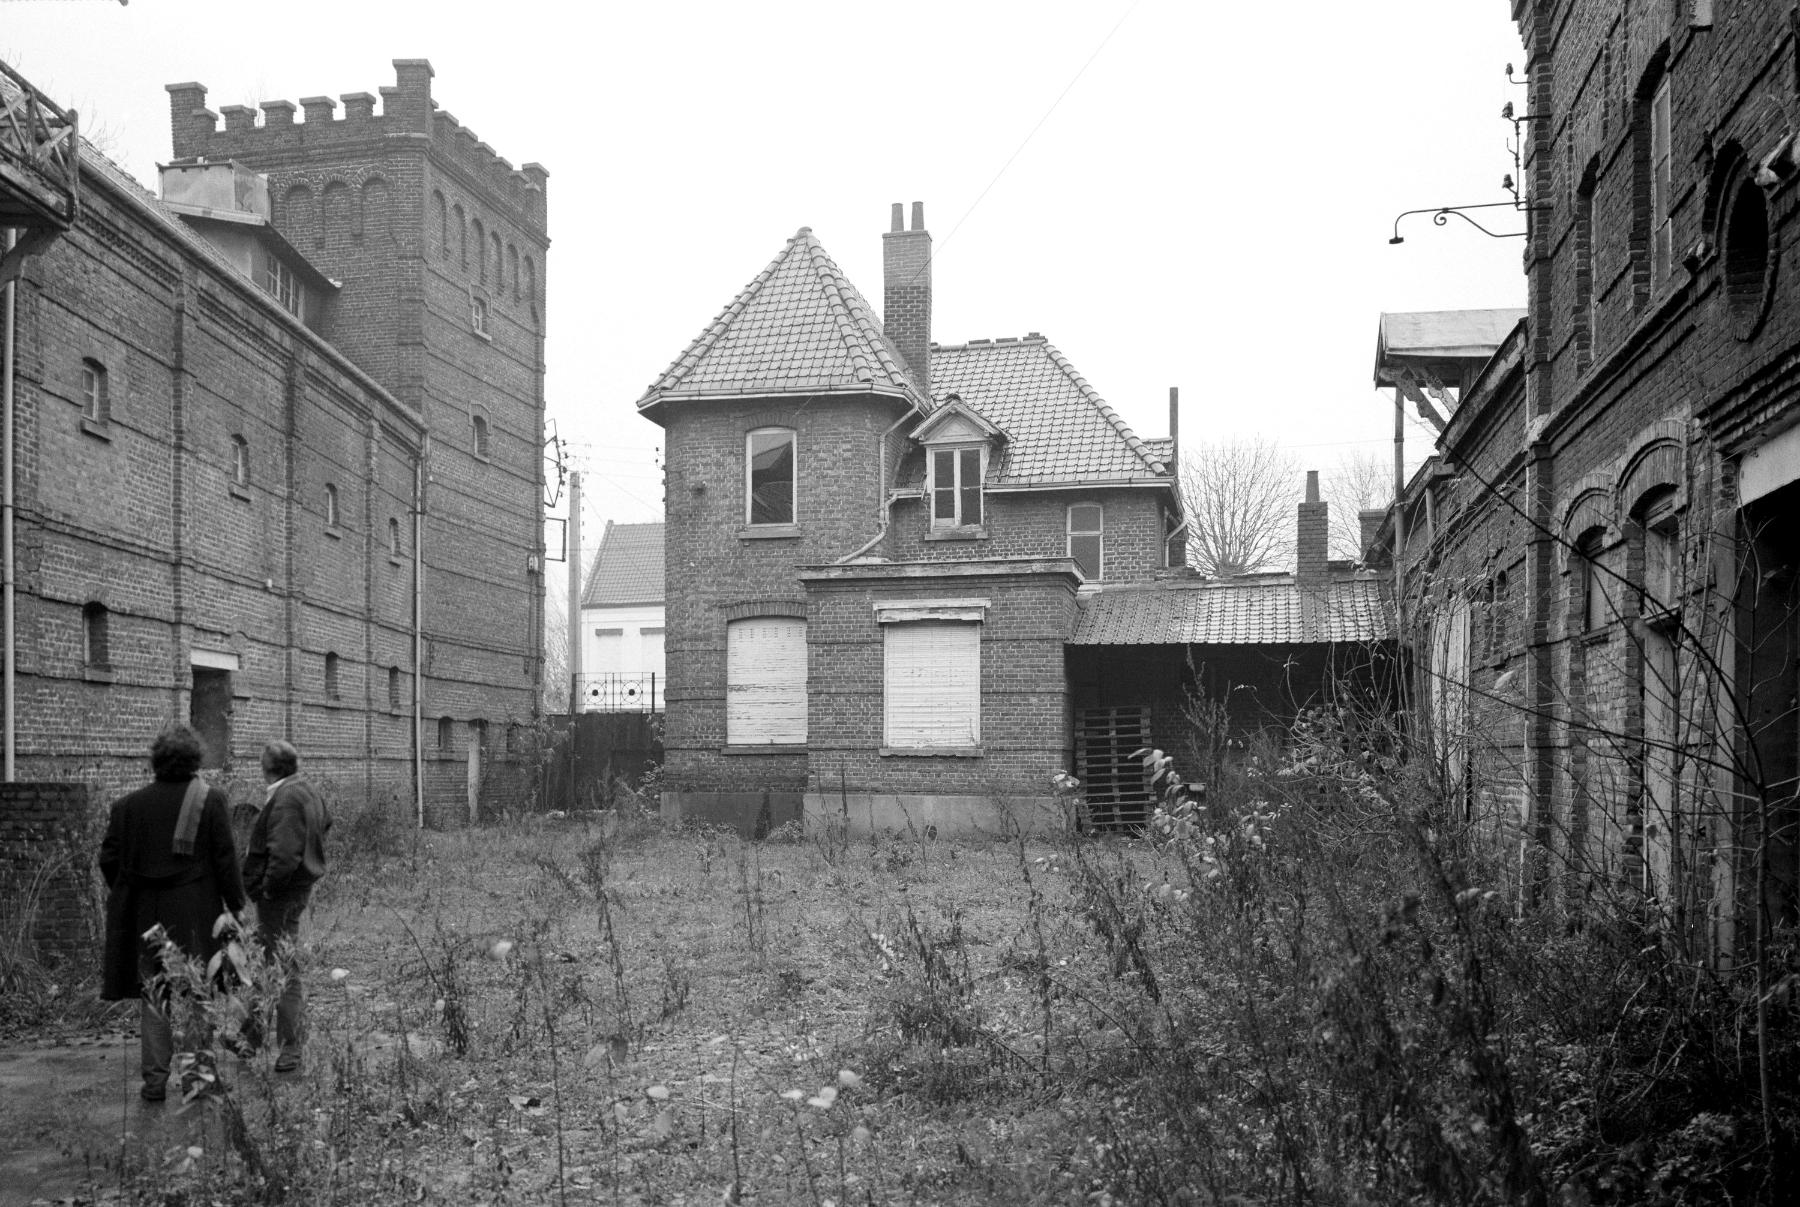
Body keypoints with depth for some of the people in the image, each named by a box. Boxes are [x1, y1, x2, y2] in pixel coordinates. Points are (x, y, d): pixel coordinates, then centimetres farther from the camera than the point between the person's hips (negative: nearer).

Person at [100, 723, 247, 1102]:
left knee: (153, 993, 10)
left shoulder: (128, 804, 0)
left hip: (146, 915, 2)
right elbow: (225, 859, -8)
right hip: (196, 916, -2)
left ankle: (155, 1078, 9)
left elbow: (109, 859, 4)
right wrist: (235, 905, 0)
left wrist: (126, 897, 19)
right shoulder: (210, 801, -7)